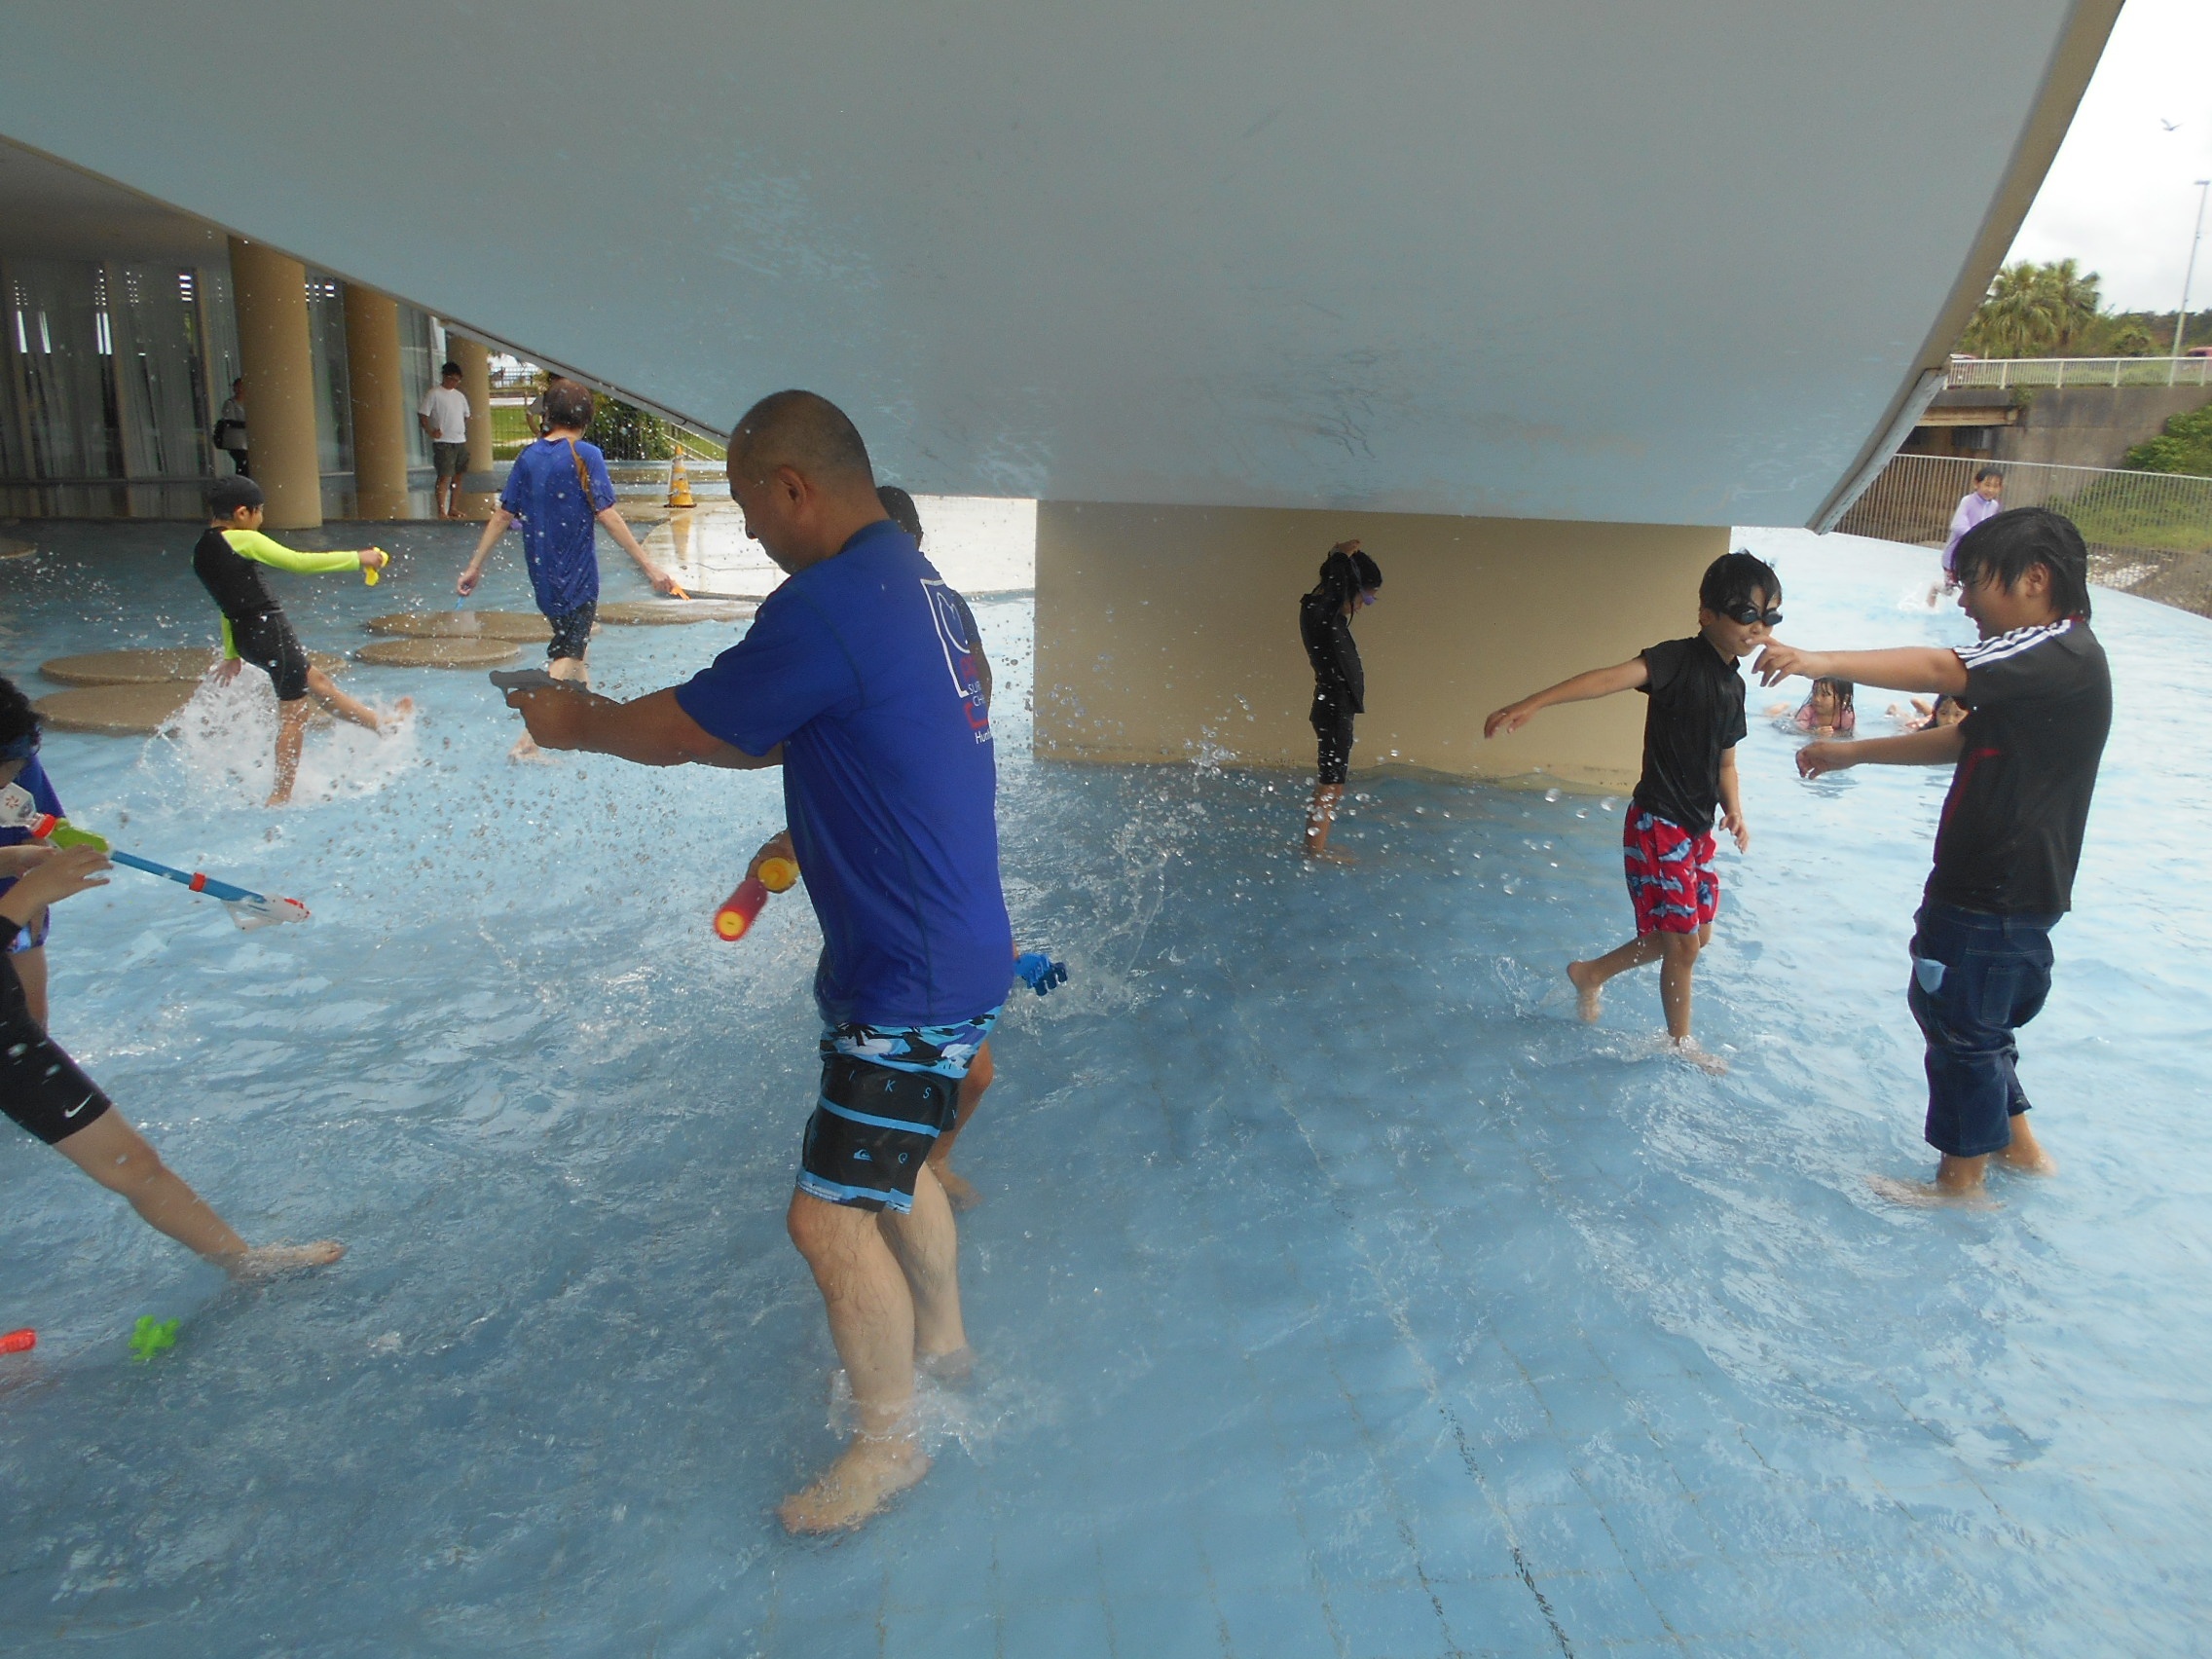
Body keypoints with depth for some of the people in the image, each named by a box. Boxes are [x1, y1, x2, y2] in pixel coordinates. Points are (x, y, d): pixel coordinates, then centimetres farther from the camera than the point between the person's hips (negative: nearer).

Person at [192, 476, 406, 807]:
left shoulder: (202, 552, 13)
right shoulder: (242, 540, -12)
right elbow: (298, 561, -16)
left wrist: (232, 656, 27)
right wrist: (357, 559, -7)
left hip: (246, 636, 10)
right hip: (269, 629, -10)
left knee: (316, 680, 23)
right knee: (293, 713, -1)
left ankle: (383, 723, 40)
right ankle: (280, 796, 2)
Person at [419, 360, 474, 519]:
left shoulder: (460, 395, 16)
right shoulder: (434, 394, -5)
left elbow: (466, 415, 27)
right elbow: (422, 414, -8)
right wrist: (430, 432, -17)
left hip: (460, 441, 7)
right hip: (443, 442, -7)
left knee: (458, 476, 10)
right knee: (444, 477, -13)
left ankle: (453, 508, 18)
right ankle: (441, 511, -15)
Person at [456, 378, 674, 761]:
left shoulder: (528, 456, 7)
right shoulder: (585, 455, -10)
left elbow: (503, 515, 7)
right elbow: (607, 516, -16)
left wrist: (475, 567, 14)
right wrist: (649, 566, -15)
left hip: (543, 575, 6)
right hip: (576, 577, -6)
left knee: (570, 644, 23)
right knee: (567, 656, -5)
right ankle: (527, 744, -16)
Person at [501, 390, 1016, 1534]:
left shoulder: (827, 607, -23)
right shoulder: (911, 582, 9)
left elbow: (680, 731, -12)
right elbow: (777, 739, 18)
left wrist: (578, 724, 8)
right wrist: (613, 716, 17)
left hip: (912, 977, -10)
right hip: (953, 952, 10)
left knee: (832, 1212, 1)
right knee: (891, 1163, 26)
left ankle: (886, 1441, 20)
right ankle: (940, 1339, 46)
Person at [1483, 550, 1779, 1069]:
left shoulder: (1734, 685, 9)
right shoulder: (1681, 660, -16)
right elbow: (1613, 676, -33)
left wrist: (1734, 810, 1)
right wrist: (1533, 702, -48)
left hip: (1697, 830, 9)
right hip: (1657, 825, -9)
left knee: (1696, 936, 17)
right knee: (1682, 943, 0)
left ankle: (1590, 974, 35)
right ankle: (1681, 1042, 23)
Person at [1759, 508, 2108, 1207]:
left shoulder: (2062, 654, -19)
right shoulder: (2040, 663, 14)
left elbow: (1939, 670, -33)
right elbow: (1963, 738, 22)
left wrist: (1819, 661, -39)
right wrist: (1852, 753, 20)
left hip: (1997, 894, -10)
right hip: (1992, 883, 10)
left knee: (1962, 1027, 3)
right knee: (1973, 1021, 23)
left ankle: (1961, 1183, 19)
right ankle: (2021, 1149, 37)